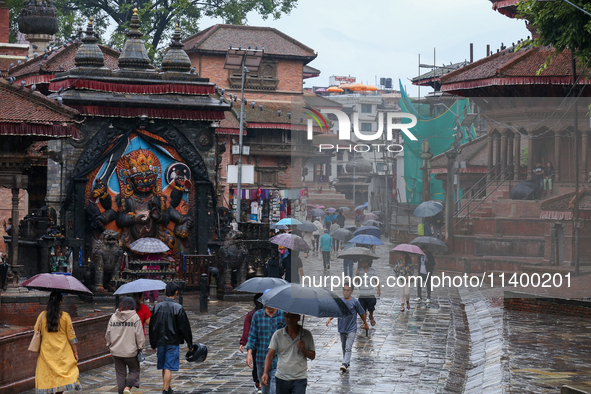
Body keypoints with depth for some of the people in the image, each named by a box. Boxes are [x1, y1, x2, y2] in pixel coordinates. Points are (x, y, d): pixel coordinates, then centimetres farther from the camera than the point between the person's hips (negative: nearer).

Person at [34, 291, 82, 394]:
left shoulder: (42, 316, 0)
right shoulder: (65, 316, -4)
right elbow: (71, 336, -1)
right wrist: (75, 352, 4)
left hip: (46, 352, 2)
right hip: (62, 352, -2)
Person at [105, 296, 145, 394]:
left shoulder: (113, 317, 1)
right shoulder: (135, 317, -9)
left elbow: (108, 334, 7)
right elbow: (139, 335, -8)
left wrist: (109, 345, 21)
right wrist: (140, 347, 4)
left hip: (116, 351, 3)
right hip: (130, 351, -3)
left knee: (120, 373, 13)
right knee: (134, 370, 13)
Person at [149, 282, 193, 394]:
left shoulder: (157, 307, 1)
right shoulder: (178, 308, -11)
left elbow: (152, 326, 6)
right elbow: (184, 327, -8)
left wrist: (153, 344, 14)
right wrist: (189, 343, 2)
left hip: (160, 342, 4)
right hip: (173, 342, -4)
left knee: (164, 367, 17)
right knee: (168, 368, -5)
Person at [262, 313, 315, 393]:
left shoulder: (306, 334, 0)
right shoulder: (278, 334, 0)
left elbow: (312, 356, 6)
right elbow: (270, 355, -1)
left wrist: (303, 349, -14)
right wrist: (265, 373, -13)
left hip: (300, 379, -2)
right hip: (281, 378, 2)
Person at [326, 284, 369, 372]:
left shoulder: (355, 302, -7)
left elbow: (362, 313, 4)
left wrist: (365, 324, 13)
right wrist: (329, 319, -9)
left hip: (351, 329, -5)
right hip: (342, 329, 5)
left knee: (348, 348, -14)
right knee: (344, 347, 16)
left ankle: (345, 364, -23)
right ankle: (347, 362, 32)